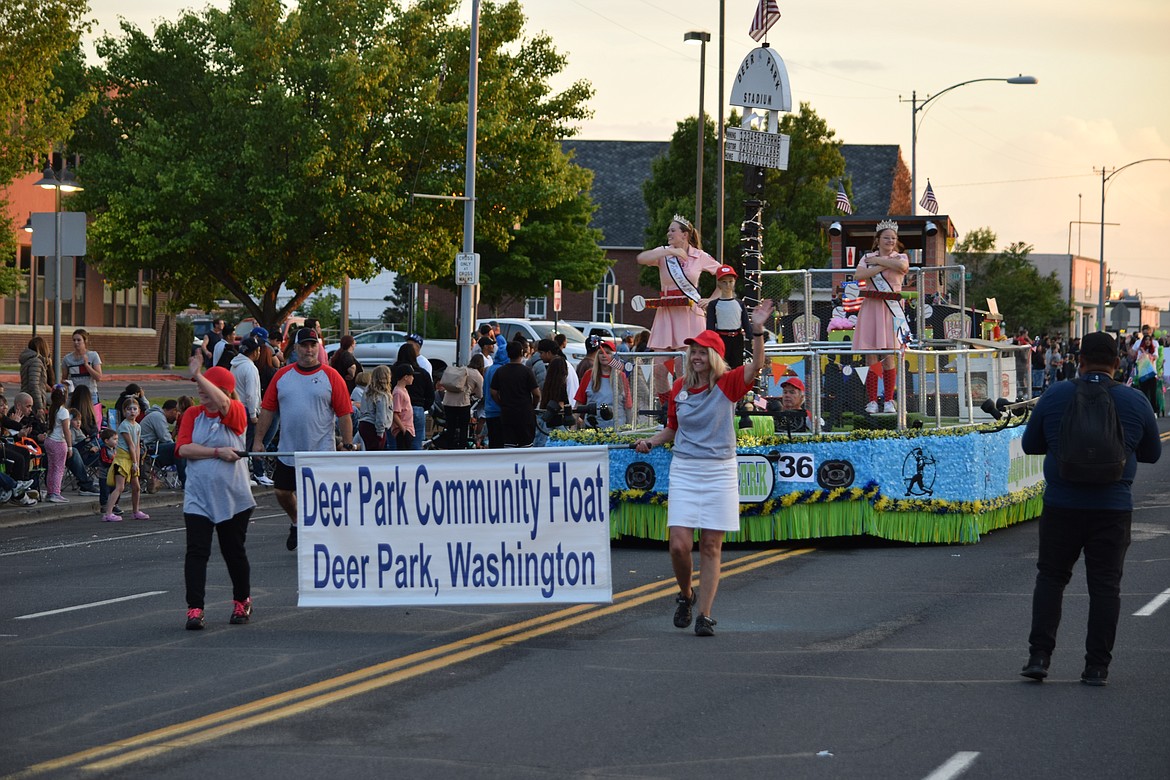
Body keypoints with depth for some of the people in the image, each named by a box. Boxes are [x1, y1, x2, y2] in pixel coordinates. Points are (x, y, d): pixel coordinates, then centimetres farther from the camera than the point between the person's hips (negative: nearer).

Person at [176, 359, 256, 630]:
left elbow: (222, 402, -27)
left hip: (233, 498, -1)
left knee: (234, 552, 11)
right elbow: (183, 448, -6)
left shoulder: (236, 413, -3)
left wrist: (197, 374, -30)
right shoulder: (192, 414, 6)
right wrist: (217, 452, -15)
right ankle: (194, 608, -11)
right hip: (198, 498, 1)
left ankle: (242, 601, 31)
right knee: (196, 552, -9)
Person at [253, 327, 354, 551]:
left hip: (321, 453, -3)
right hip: (288, 452, 3)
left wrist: (348, 445, -8)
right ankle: (296, 523, 38)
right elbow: (267, 409, 7)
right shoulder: (282, 376, 5)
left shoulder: (330, 377, -3)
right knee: (282, 491, 10)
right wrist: (258, 440, 3)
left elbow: (344, 414, -4)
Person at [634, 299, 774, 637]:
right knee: (679, 543, -8)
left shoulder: (727, 384, -3)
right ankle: (685, 595, 19)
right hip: (684, 470, 2)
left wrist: (757, 330, -34)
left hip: (719, 472, -2)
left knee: (711, 547, 0)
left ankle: (705, 615, 6)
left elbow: (755, 367, -22)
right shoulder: (680, 387, 7)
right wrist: (651, 442, 3)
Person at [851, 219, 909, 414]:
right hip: (871, 307, 1)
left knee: (889, 356, -1)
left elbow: (902, 265, -18)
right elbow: (858, 275, -9)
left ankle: (889, 400, 5)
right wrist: (882, 265, -12)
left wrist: (877, 260, -9)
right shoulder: (867, 257, 10)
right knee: (871, 357, -1)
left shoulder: (901, 257, 8)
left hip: (891, 308, -1)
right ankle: (871, 401, 3)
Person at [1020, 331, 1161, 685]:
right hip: (1113, 508, 0)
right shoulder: (1135, 402, -1)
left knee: (1051, 577, 12)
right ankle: (1097, 666, 5)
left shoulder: (1054, 396, -2)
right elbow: (1151, 454, 12)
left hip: (1062, 505, 0)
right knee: (1105, 584, 5)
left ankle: (1039, 655, 4)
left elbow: (1030, 444, 8)